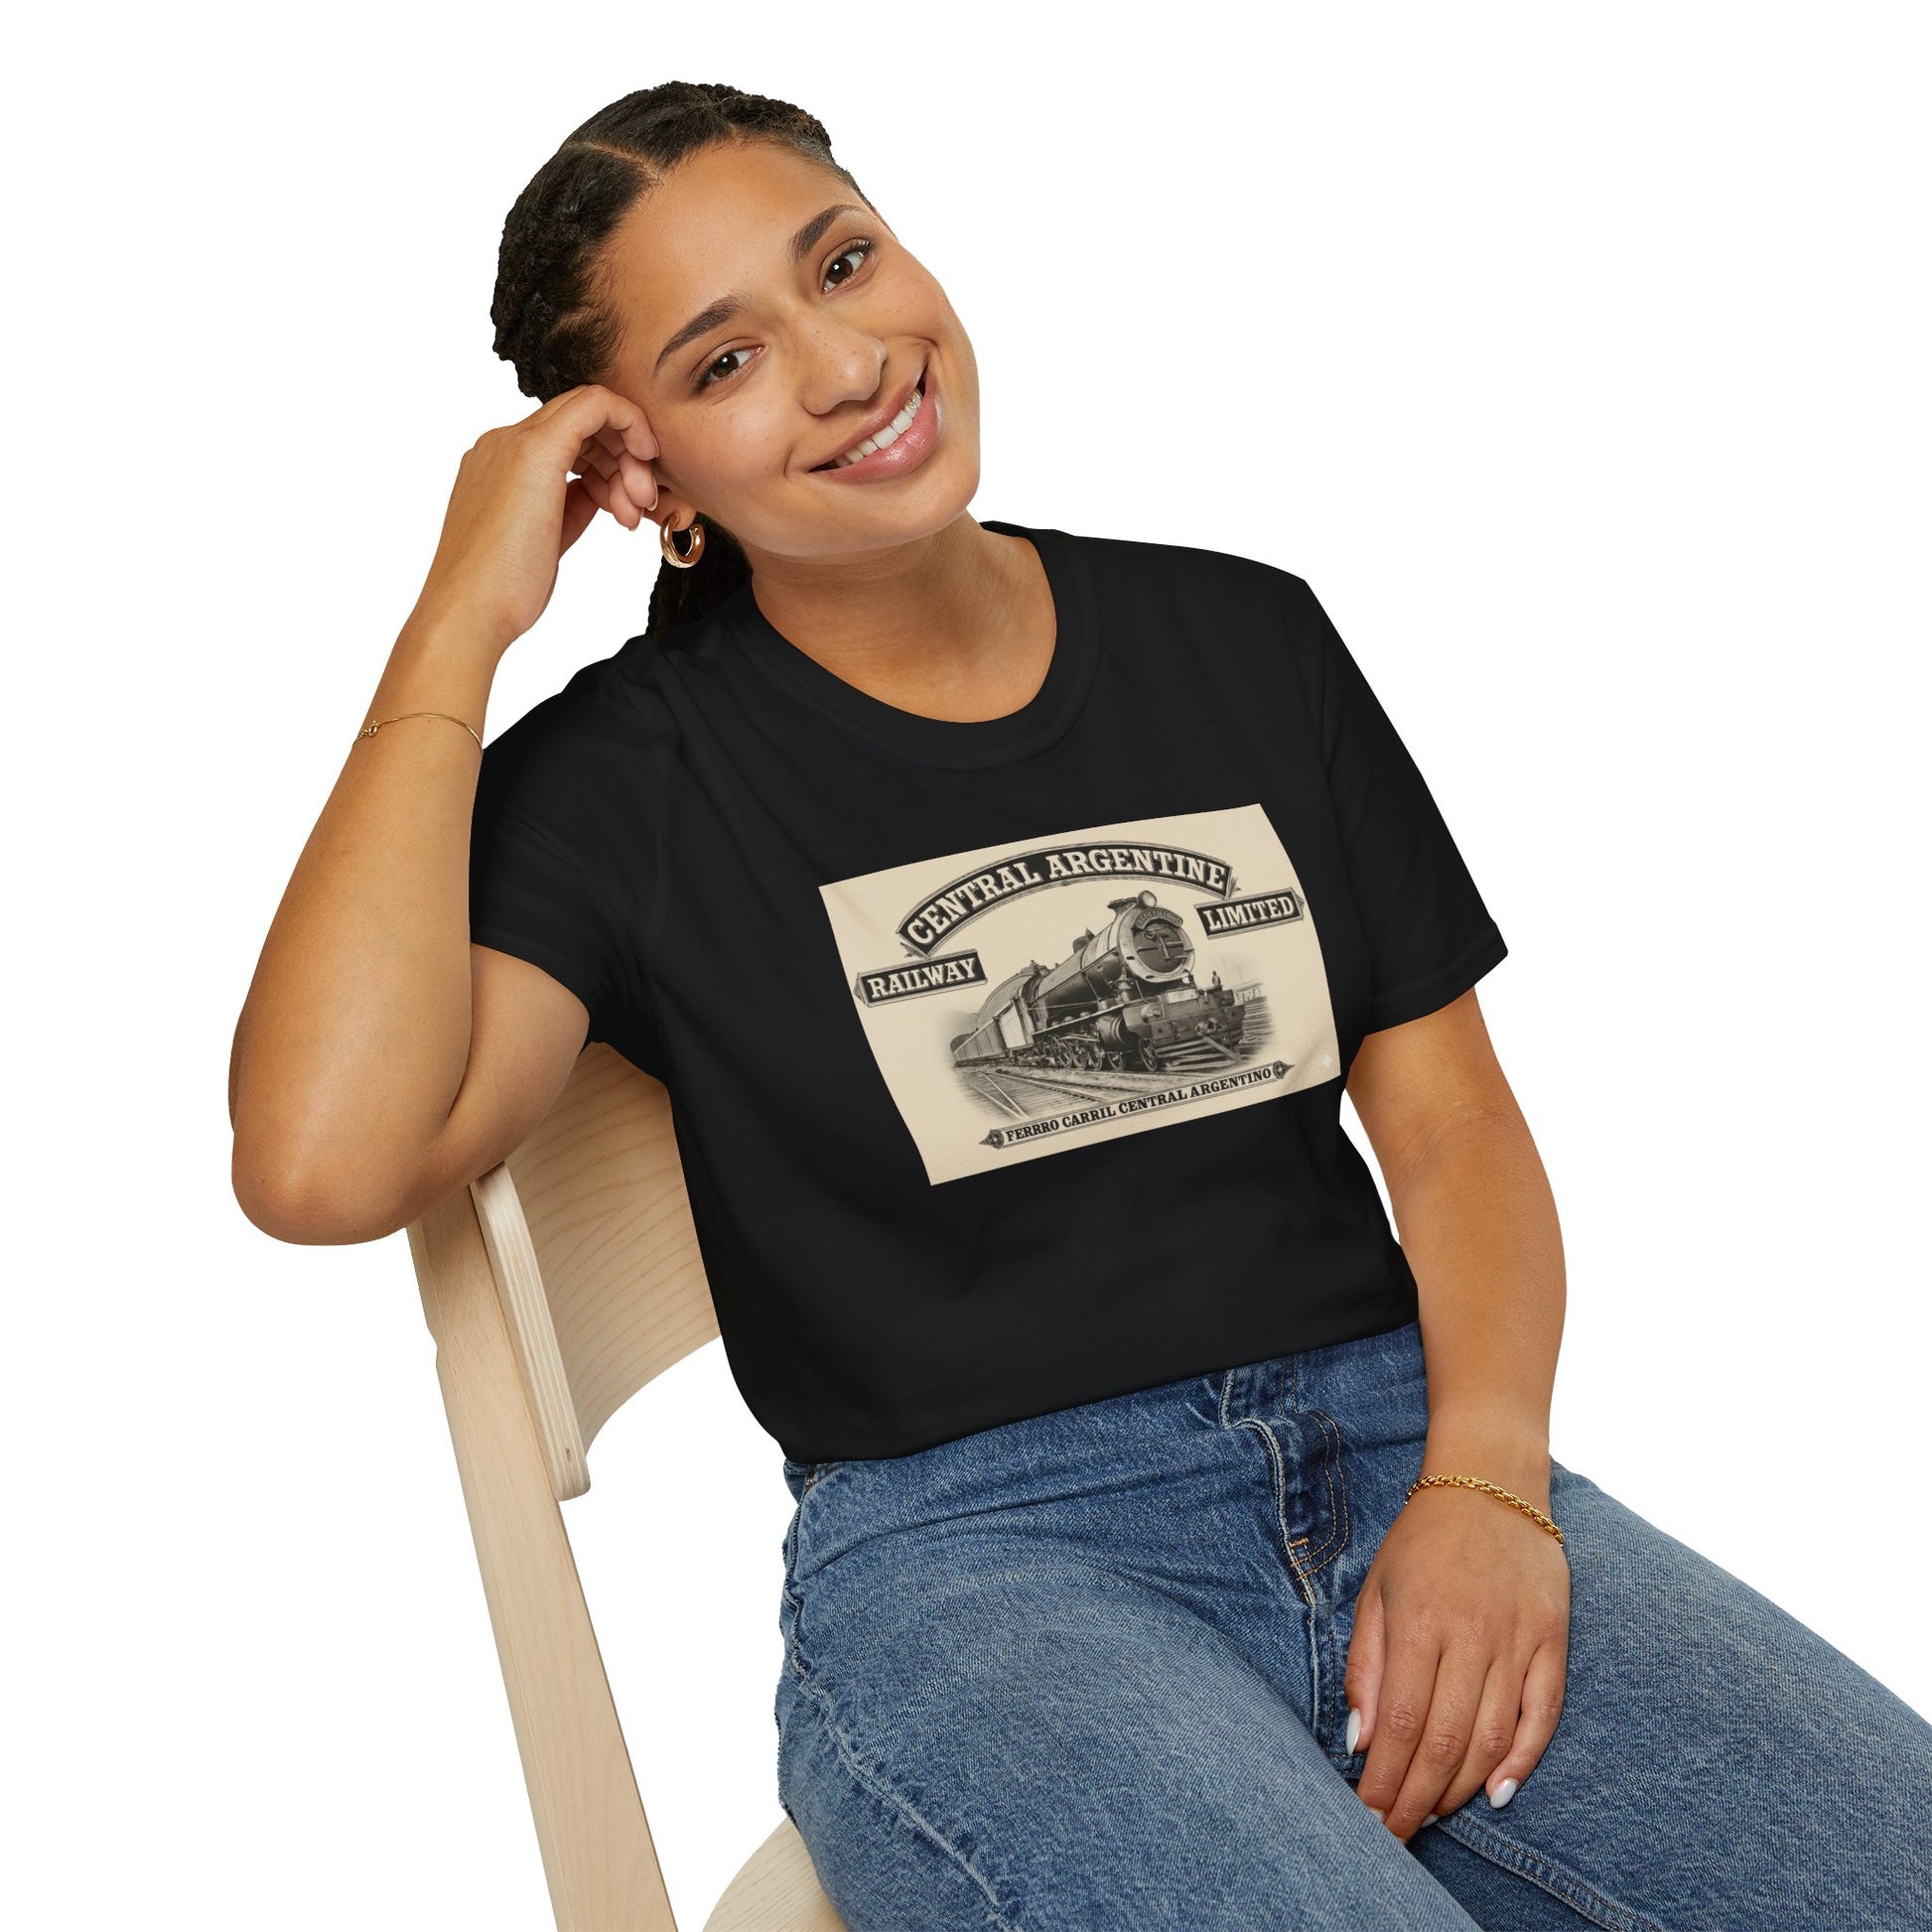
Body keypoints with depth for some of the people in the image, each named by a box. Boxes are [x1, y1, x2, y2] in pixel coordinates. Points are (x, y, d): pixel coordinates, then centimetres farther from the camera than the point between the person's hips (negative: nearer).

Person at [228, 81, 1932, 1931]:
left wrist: (1485, 1481, -8)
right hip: (968, 1552, -3)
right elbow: (323, 1163, -16)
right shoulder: (633, 775, 1)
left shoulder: (1242, 636, 12)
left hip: (1397, 1452, 4)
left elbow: (1449, 1110, 11)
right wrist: (460, 622, -8)